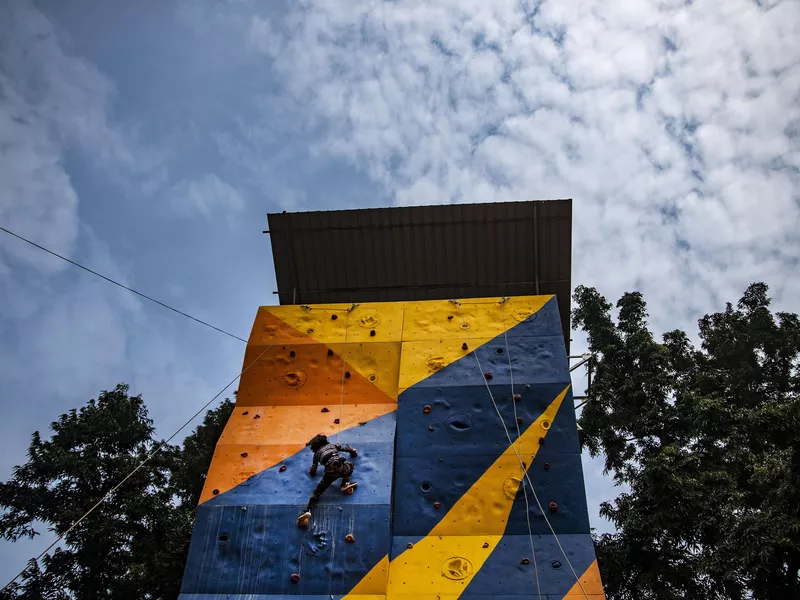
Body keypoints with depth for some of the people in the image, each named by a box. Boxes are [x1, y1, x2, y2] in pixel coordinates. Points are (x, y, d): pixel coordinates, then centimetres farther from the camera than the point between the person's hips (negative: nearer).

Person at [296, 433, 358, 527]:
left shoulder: (316, 454, 26)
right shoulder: (332, 445, 28)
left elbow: (313, 472, 29)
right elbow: (345, 447, 40)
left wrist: (311, 470, 54)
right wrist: (353, 451, 62)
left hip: (330, 471, -1)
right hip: (340, 467, 1)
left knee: (317, 492, 5)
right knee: (350, 465, 36)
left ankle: (307, 511, -17)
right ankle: (345, 484, 15)